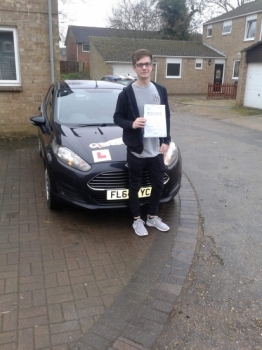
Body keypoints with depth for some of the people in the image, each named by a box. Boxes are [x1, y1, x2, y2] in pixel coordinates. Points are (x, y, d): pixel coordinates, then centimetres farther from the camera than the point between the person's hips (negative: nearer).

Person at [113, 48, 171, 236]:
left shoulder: (161, 91, 5)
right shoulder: (127, 93, -7)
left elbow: (167, 117, 10)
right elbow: (117, 118, -2)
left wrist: (166, 141, 1)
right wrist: (131, 124, -23)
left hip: (156, 150, 4)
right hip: (136, 150, -4)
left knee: (159, 185, 14)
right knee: (135, 186, 9)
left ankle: (152, 217, 35)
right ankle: (137, 219, 29)